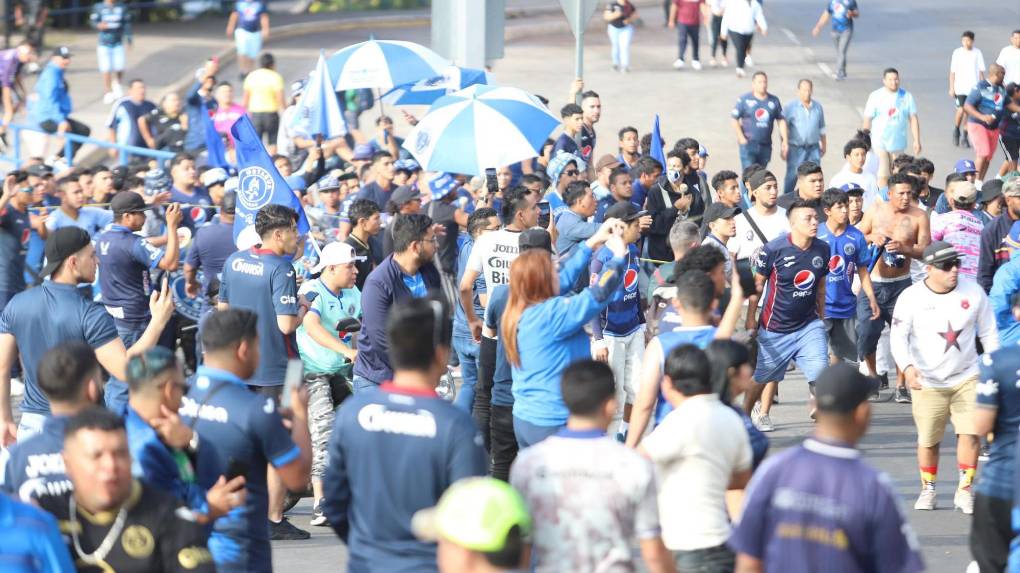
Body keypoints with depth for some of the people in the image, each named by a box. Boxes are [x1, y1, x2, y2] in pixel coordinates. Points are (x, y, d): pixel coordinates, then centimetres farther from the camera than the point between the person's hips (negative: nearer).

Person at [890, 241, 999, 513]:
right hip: (928, 383, -1)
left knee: (970, 432, -10)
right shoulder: (911, 297, -10)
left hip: (967, 378, 1)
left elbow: (988, 333, 7)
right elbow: (898, 336, -13)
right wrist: (907, 367, -30)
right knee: (928, 439, 4)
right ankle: (928, 490, 24)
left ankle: (965, 490, 2)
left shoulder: (973, 292, -3)